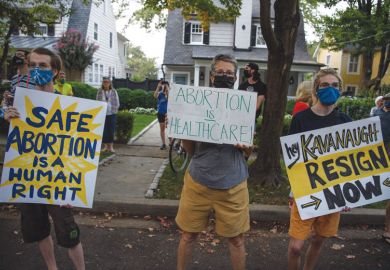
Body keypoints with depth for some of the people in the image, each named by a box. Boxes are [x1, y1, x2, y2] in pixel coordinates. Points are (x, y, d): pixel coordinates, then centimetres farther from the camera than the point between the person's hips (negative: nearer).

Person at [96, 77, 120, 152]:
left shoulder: (114, 91, 2)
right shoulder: (100, 91, 4)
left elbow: (117, 103, 4)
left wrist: (114, 110, -2)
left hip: (112, 114, -1)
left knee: (111, 130, -1)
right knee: (104, 130, 2)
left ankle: (111, 146, 6)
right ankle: (105, 146, 11)